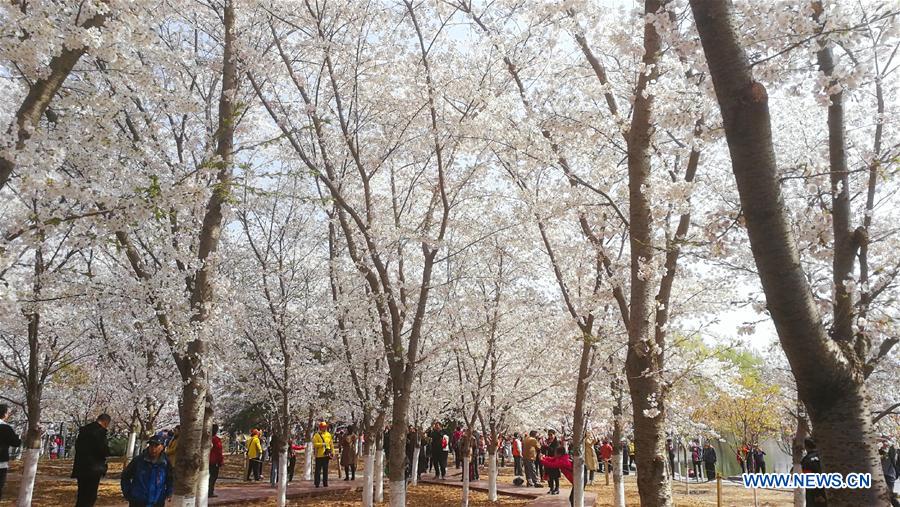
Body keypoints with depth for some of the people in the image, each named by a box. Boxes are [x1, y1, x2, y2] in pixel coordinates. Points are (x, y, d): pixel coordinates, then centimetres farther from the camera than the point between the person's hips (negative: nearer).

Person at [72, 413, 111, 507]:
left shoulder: (84, 429, 11)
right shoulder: (100, 431, -15)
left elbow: (77, 446, 19)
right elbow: (103, 450, -20)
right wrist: (107, 450, 1)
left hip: (80, 467, 8)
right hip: (93, 468, -8)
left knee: (82, 496, 18)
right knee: (90, 496, -2)